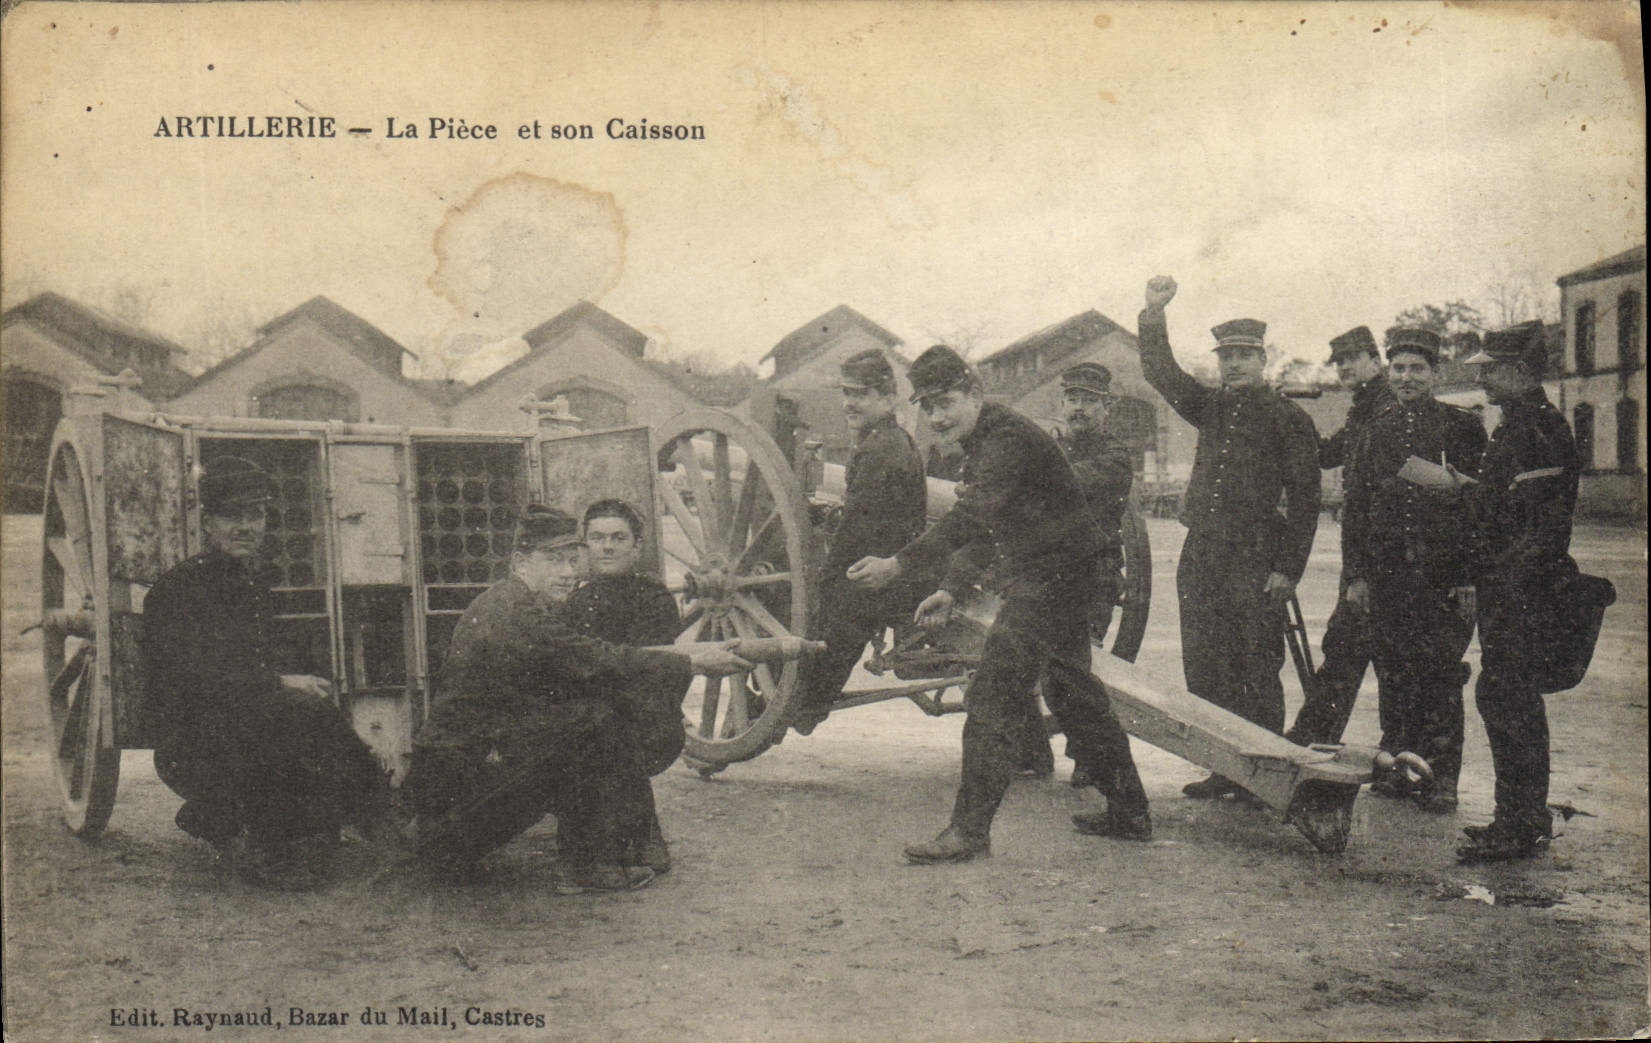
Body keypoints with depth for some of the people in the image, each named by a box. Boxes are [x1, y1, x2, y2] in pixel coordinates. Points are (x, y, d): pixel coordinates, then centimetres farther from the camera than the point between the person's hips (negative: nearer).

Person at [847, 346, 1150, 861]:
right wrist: (952, 590, 10)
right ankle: (1129, 813, 29)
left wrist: (899, 565, -34)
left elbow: (970, 518, -30)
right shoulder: (982, 442, 15)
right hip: (1067, 582, 11)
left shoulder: (1009, 438, -18)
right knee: (1074, 697, 18)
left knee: (993, 700, -12)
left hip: (1049, 581, -11)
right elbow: (983, 528, 21)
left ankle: (970, 829, -10)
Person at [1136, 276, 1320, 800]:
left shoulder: (1288, 418, 0)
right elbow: (1162, 374, 11)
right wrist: (1154, 314, -3)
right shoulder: (1211, 407, 16)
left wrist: (1288, 568, -11)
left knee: (1257, 672, -3)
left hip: (1256, 561, -6)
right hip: (1201, 556, 6)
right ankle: (1224, 770, 16)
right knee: (1204, 669, 7)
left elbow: (1304, 500, -4)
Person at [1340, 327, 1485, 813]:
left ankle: (1441, 778, 7)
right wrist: (1355, 575, 7)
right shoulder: (1375, 431, 11)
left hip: (1444, 573, -3)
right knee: (1393, 675, 7)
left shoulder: (1462, 428, 1)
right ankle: (1397, 768, 18)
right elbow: (1355, 508, 13)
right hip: (1387, 573, 3)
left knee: (1441, 675, -1)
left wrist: (1472, 579, -7)